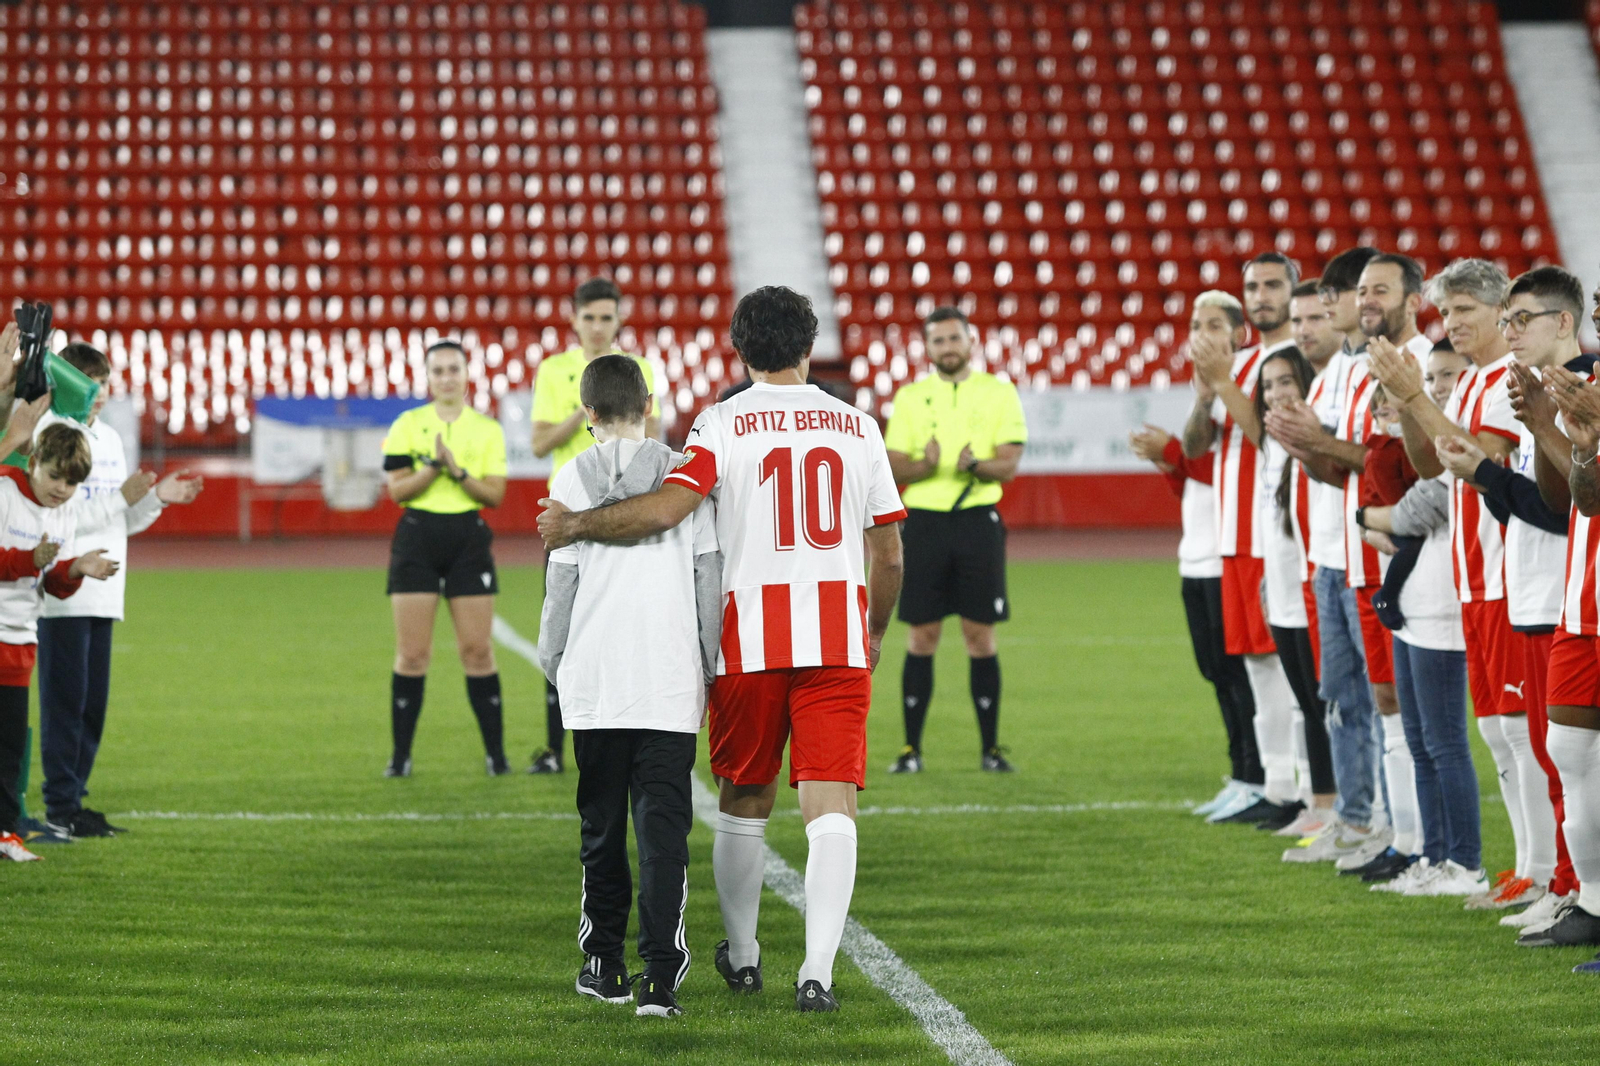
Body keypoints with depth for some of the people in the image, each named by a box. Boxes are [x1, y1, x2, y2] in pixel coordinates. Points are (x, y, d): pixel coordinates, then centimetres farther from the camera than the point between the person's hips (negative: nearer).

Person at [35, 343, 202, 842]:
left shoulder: (110, 439, 17)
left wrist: (156, 497, 2)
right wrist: (122, 498, -19)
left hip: (102, 593, 8)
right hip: (62, 594, -8)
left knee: (93, 702, 9)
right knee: (65, 698, -6)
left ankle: (74, 797, 16)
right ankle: (60, 806, -1)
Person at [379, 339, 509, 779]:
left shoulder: (487, 429, 7)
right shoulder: (408, 425, 5)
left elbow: (495, 494, 0)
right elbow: (397, 489, -3)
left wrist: (459, 472, -15)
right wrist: (434, 467, -18)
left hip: (468, 539, 0)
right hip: (417, 538, 0)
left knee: (477, 651, -1)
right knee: (412, 654, -2)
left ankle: (496, 753, 7)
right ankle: (400, 755, 5)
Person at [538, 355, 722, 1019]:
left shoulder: (572, 480, 0)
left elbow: (561, 581, 0)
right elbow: (709, 578, 4)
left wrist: (552, 659, 14)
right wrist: (708, 669, 12)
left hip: (595, 684, 0)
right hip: (670, 687, 0)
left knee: (602, 826, 14)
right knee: (663, 828, -2)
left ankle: (604, 964, 22)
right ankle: (661, 976, -12)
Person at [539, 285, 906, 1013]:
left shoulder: (723, 425, -2)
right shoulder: (858, 427, 7)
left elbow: (666, 508, -17)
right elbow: (888, 552, 11)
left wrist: (573, 525, -4)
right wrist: (875, 632, 27)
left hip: (750, 636, -1)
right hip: (838, 638, 1)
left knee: (744, 801, 16)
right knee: (830, 805, -5)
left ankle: (742, 956, 30)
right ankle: (817, 972, -17)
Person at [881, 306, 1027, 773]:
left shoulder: (998, 393, 5)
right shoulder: (910, 396, 9)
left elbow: (1009, 462, -2)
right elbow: (894, 465, 2)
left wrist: (976, 466, -23)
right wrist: (925, 466, -19)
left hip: (978, 521, -1)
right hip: (924, 521, 1)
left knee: (981, 636, 1)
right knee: (922, 636, 1)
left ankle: (990, 748, 8)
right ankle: (911, 748, 6)